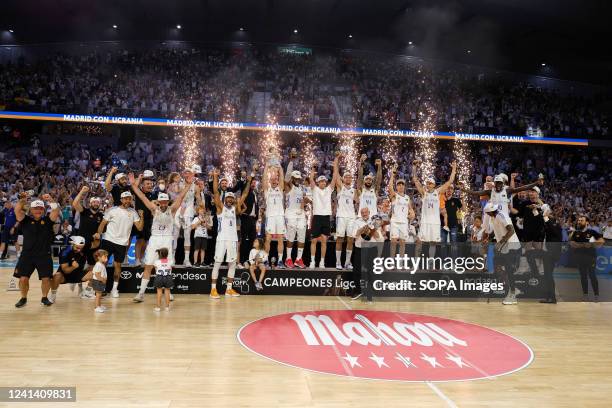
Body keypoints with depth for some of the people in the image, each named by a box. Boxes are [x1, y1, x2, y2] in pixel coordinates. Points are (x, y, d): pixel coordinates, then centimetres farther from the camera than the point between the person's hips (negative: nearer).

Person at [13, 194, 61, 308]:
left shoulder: (47, 220, 5)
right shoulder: (26, 220, 5)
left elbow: (56, 211, -10)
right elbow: (17, 211, -11)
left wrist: (51, 201, -24)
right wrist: (22, 200, -27)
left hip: (44, 255, 0)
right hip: (27, 255, 0)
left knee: (46, 278, -1)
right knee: (23, 278, -2)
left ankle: (44, 298, 20)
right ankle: (23, 298, 21)